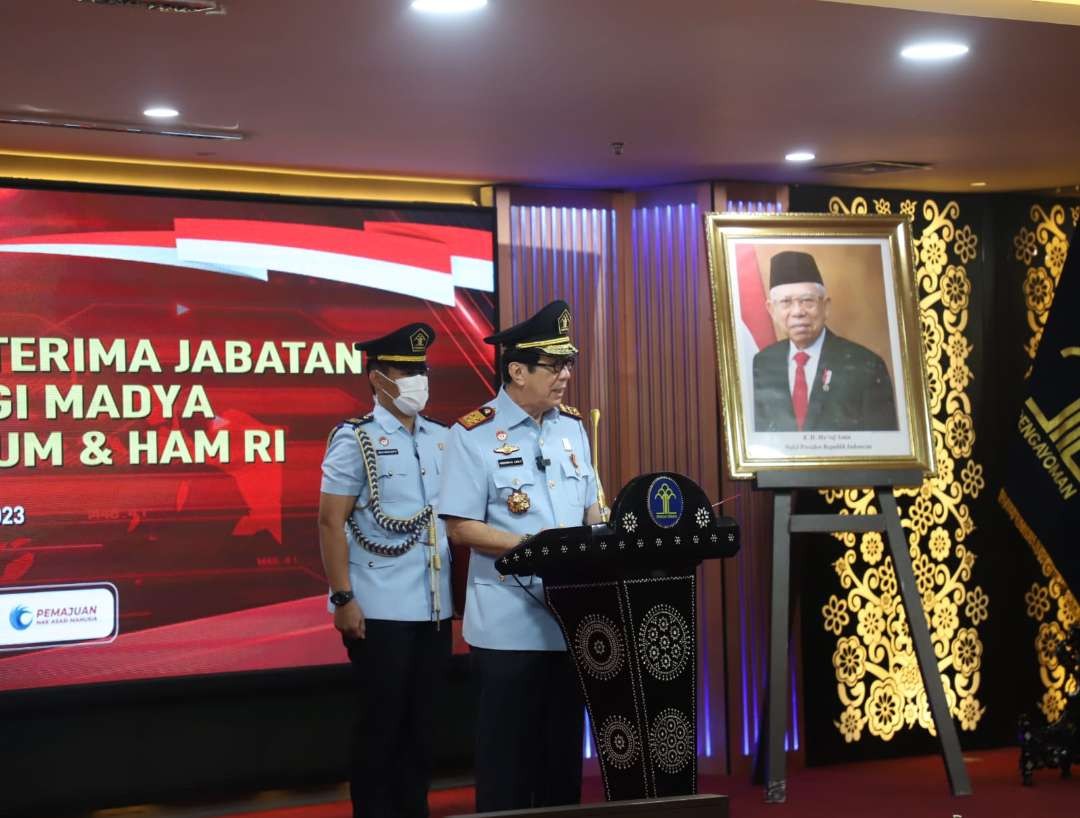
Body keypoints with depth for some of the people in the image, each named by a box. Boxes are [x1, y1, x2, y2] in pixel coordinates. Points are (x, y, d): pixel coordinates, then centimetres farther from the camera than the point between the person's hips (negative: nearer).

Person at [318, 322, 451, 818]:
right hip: (380, 610, -5)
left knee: (421, 721, 13)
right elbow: (330, 522, -8)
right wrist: (343, 599, -14)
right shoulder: (355, 440, -5)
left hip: (435, 608, 5)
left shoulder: (443, 439, 10)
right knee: (380, 724, 3)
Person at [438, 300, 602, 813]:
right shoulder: (473, 435, -10)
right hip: (509, 623, -6)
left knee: (565, 745, 15)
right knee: (508, 752, 4)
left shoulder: (572, 427, 9)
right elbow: (461, 528, -13)